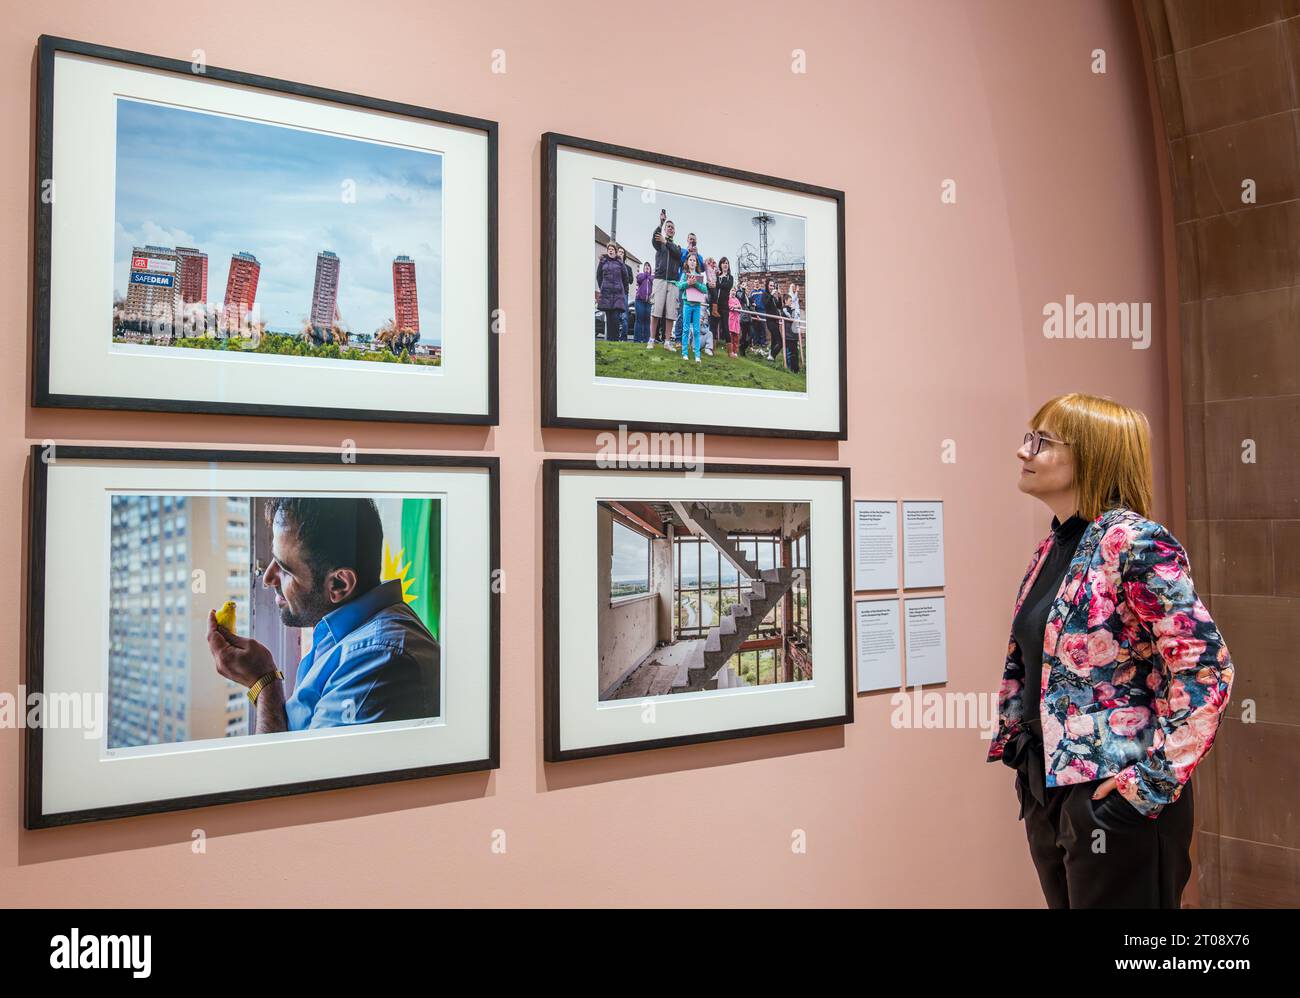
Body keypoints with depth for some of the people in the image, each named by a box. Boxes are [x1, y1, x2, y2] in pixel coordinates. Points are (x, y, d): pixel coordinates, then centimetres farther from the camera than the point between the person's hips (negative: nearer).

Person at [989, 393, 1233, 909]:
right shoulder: (1050, 548, 9)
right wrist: (1020, 755, 13)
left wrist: (1156, 781, -19)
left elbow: (1205, 666, -20)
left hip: (1111, 795, -8)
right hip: (1046, 785, 8)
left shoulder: (1135, 543, -16)